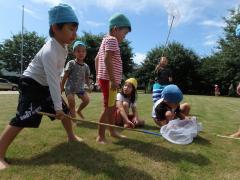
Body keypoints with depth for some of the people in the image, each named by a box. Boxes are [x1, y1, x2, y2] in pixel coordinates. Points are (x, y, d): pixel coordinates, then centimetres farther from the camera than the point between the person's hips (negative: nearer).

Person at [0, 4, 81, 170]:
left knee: (65, 109, 11)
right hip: (32, 84, -9)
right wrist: (57, 107, -28)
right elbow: (53, 80, -32)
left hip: (46, 85, 9)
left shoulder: (63, 46, 0)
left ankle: (71, 135, 32)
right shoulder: (49, 51, -30)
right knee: (22, 118, -18)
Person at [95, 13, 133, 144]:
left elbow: (97, 59, 23)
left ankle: (112, 131, 29)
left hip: (103, 78, 10)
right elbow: (107, 59, -22)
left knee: (112, 106, 16)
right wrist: (113, 80, -24)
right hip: (108, 79, -10)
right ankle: (100, 136, 4)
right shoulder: (112, 40, -9)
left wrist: (98, 75, 22)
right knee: (108, 108, -5)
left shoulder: (105, 40, 21)